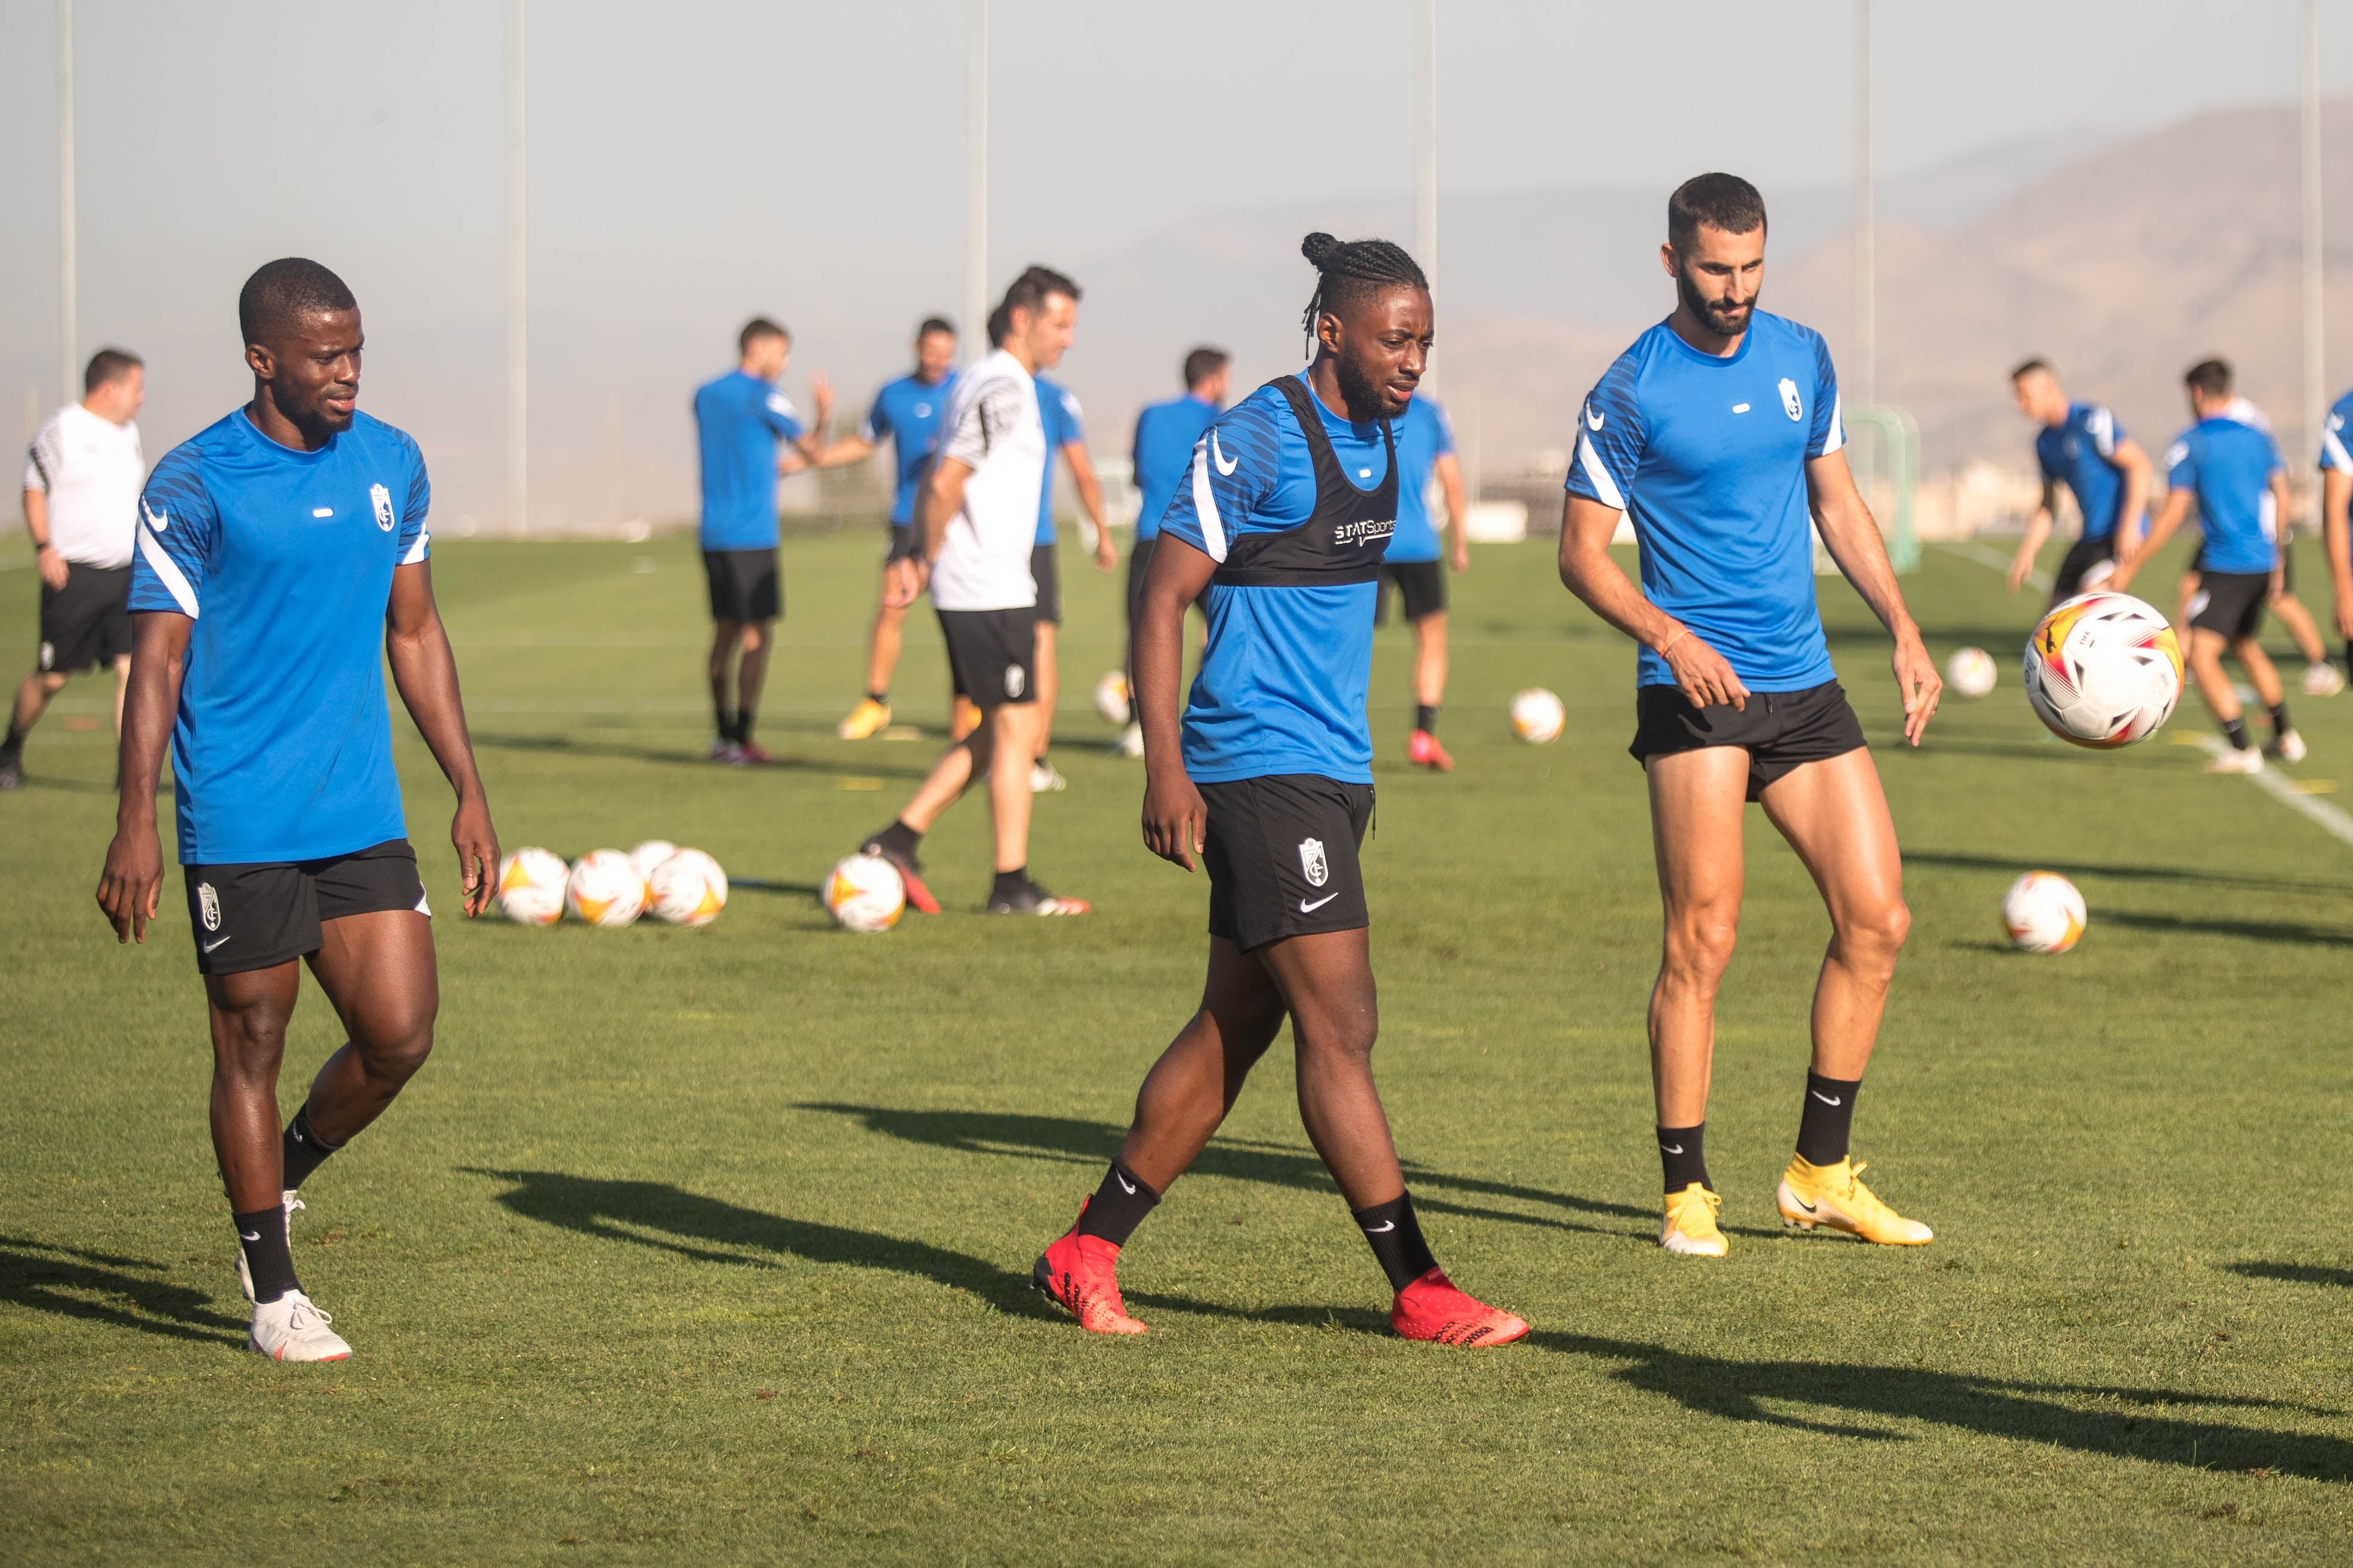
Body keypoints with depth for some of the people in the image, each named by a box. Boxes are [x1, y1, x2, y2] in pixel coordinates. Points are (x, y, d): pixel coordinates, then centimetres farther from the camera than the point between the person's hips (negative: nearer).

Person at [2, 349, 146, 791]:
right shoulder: (62, 431, -7)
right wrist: (44, 547, -13)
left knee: (132, 666, -9)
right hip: (73, 573, -5)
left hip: (126, 573, 5)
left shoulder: (128, 432, 13)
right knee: (53, 676, 3)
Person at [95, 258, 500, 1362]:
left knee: (400, 1034, -2)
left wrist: (469, 793, 14)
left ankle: (284, 1175, 26)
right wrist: (136, 824, -14)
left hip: (363, 815, 5)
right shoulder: (193, 485, -8)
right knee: (253, 1045, 3)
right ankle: (272, 1291, 14)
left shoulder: (392, 465, 8)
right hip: (237, 825, -5)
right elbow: (158, 658, -8)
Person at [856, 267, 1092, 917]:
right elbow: (946, 484, -20)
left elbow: (937, 486, 18)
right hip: (993, 593, -10)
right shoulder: (1003, 390, -15)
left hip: (964, 592, 10)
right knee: (1016, 730, -3)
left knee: (995, 734, 14)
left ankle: (898, 841, 11)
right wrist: (927, 562, -8)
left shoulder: (980, 383, 17)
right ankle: (1012, 885, 2)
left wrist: (919, 559, 11)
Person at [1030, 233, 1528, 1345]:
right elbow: (1163, 595, -13)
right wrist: (1165, 768, -19)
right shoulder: (1256, 441, -12)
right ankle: (1419, 1293, -6)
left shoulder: (1380, 439, 14)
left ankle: (1087, 1254, 17)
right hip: (1261, 768, -9)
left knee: (1234, 1029, 10)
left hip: (1331, 772, 9)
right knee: (1341, 1028, -8)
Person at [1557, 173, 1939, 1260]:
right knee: (1702, 941, -10)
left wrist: (1903, 630, 10)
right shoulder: (1631, 393, -7)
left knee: (1876, 922, 2)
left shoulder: (1802, 357, 9)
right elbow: (1582, 555, -5)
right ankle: (1688, 1194, 0)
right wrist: (1673, 638, -21)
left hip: (1804, 683, 6)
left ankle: (1821, 1173, 14)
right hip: (1695, 686, -6)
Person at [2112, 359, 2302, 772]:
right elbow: (2281, 499, 15)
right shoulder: (2257, 439, 12)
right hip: (2262, 563, 8)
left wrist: (2131, 567, -6)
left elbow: (2172, 515, -11)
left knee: (2201, 657, -9)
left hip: (2225, 565, -8)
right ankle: (2286, 738, 32)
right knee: (2245, 646, 26)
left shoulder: (2189, 446, -6)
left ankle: (2242, 751, -17)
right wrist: (2276, 561, 27)